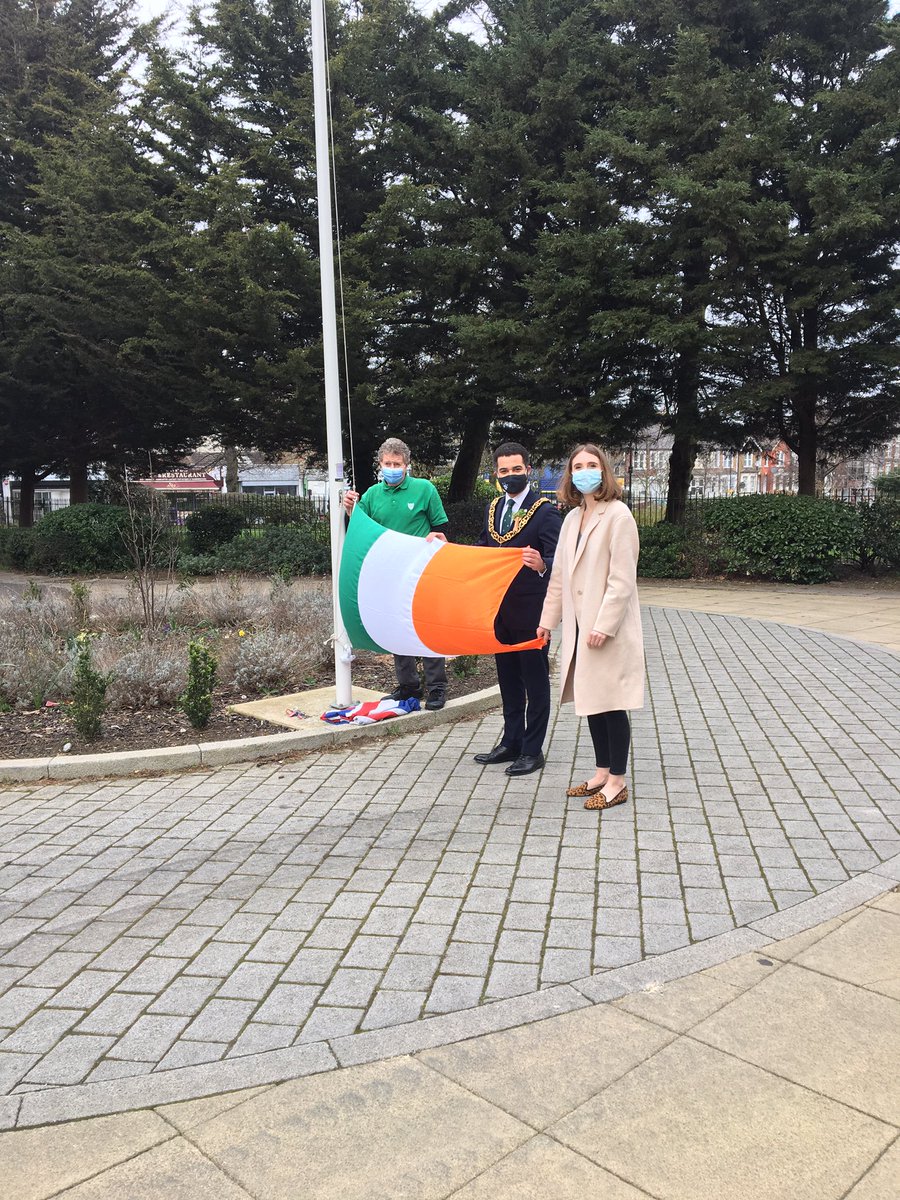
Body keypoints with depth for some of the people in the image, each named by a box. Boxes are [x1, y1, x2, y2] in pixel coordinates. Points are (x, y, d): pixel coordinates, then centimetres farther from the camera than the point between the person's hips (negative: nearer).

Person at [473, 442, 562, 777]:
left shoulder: (545, 511, -13)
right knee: (508, 678, 17)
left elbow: (557, 559, -19)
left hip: (531, 610, -7)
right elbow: (482, 550, 16)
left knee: (535, 680, 4)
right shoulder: (493, 508, 9)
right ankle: (511, 743, 30)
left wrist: (542, 564, -40)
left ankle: (532, 751, 14)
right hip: (500, 608, 7)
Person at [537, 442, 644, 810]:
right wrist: (548, 619, 13)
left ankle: (617, 782, 11)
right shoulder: (572, 518, 13)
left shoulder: (617, 515, -11)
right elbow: (560, 575, 16)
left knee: (610, 704, 0)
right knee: (591, 702, 13)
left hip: (608, 630, -8)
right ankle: (602, 773, 25)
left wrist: (604, 626, -20)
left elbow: (622, 579, -16)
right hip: (580, 627, 8)